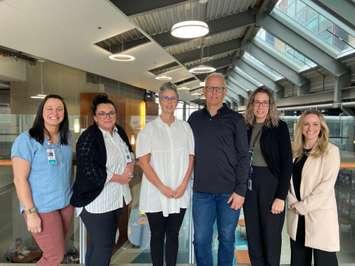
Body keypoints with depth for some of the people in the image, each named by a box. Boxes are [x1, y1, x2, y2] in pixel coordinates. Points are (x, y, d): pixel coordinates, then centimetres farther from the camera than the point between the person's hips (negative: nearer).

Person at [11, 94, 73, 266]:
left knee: (55, 251, 17)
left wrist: (74, 196, 10)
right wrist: (31, 212, -17)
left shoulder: (66, 138, 4)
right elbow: (20, 179, -15)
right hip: (41, 208, -6)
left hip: (67, 203, 6)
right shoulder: (26, 140, -14)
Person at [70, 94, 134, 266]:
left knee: (102, 243, 20)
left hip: (115, 199, 8)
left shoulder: (119, 132, 7)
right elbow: (88, 170, -23)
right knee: (102, 246, -1)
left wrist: (130, 166, -1)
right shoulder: (88, 137, -15)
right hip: (96, 202, -7)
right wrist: (119, 178, -16)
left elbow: (128, 152, 22)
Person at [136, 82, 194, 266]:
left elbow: (191, 158, 5)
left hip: (180, 194, 2)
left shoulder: (185, 127, 5)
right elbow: (143, 162, -7)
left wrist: (183, 185, -6)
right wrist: (162, 188, -12)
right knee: (157, 235, 11)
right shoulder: (149, 129, -2)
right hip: (155, 194, -2)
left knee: (173, 235, 13)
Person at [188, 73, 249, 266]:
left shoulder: (235, 119, 0)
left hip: (229, 192, -2)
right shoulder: (194, 119, 8)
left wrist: (240, 190, -9)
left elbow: (243, 157, -3)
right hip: (201, 191, 2)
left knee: (227, 238, 12)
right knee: (201, 239, 9)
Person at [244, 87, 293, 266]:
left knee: (271, 235, 7)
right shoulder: (246, 127, 6)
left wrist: (281, 196, -14)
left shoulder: (279, 127, -5)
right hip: (249, 184, 4)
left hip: (271, 183, -4)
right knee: (252, 234, 13)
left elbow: (287, 163, -8)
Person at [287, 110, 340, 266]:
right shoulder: (295, 151, 9)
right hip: (297, 216, 5)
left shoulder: (330, 151, -7)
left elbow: (326, 186, -13)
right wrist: (293, 202, -5)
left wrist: (303, 206, -12)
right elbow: (289, 178, 9)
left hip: (320, 215, -5)